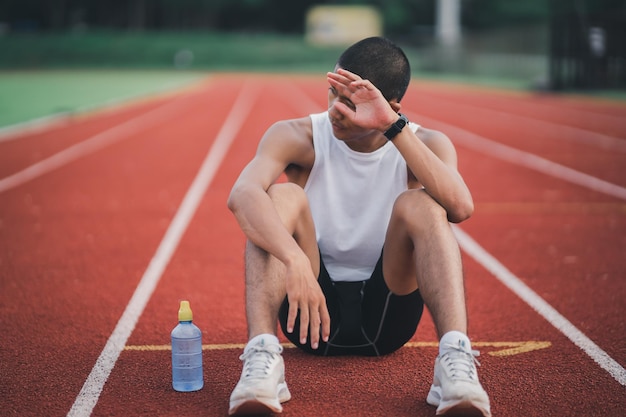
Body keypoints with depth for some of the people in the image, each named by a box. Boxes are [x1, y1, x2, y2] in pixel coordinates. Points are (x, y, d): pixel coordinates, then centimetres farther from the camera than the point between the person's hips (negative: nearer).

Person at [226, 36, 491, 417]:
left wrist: (393, 127, -33)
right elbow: (242, 194, -30)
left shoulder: (426, 143, -6)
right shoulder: (298, 137, -8)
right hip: (314, 306, 0)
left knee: (419, 204, -25)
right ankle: (261, 355, -40)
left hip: (386, 313, 0)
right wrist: (295, 260, -47)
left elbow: (461, 207, -30)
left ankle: (456, 360, -39)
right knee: (282, 196, -25)